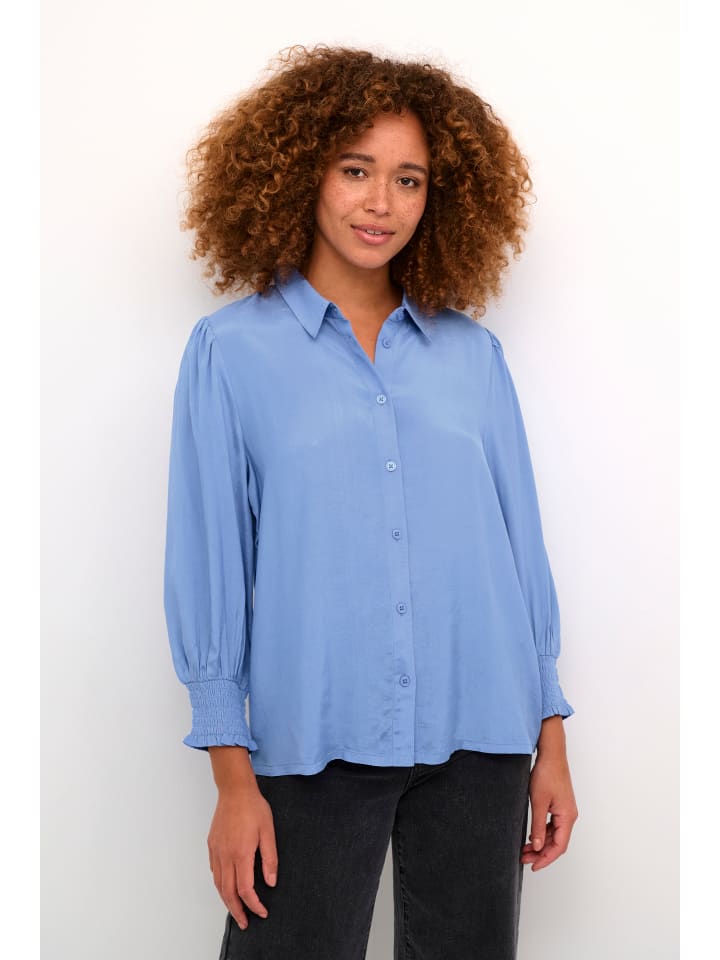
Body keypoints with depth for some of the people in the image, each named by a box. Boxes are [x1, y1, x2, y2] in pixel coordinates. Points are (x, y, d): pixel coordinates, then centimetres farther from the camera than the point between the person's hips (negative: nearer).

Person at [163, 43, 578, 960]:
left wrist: (552, 742, 7)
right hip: (316, 745, -2)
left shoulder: (472, 352, 6)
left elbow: (520, 545, 8)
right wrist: (233, 779, -6)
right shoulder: (231, 351, -1)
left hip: (479, 744, 3)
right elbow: (208, 568, -3)